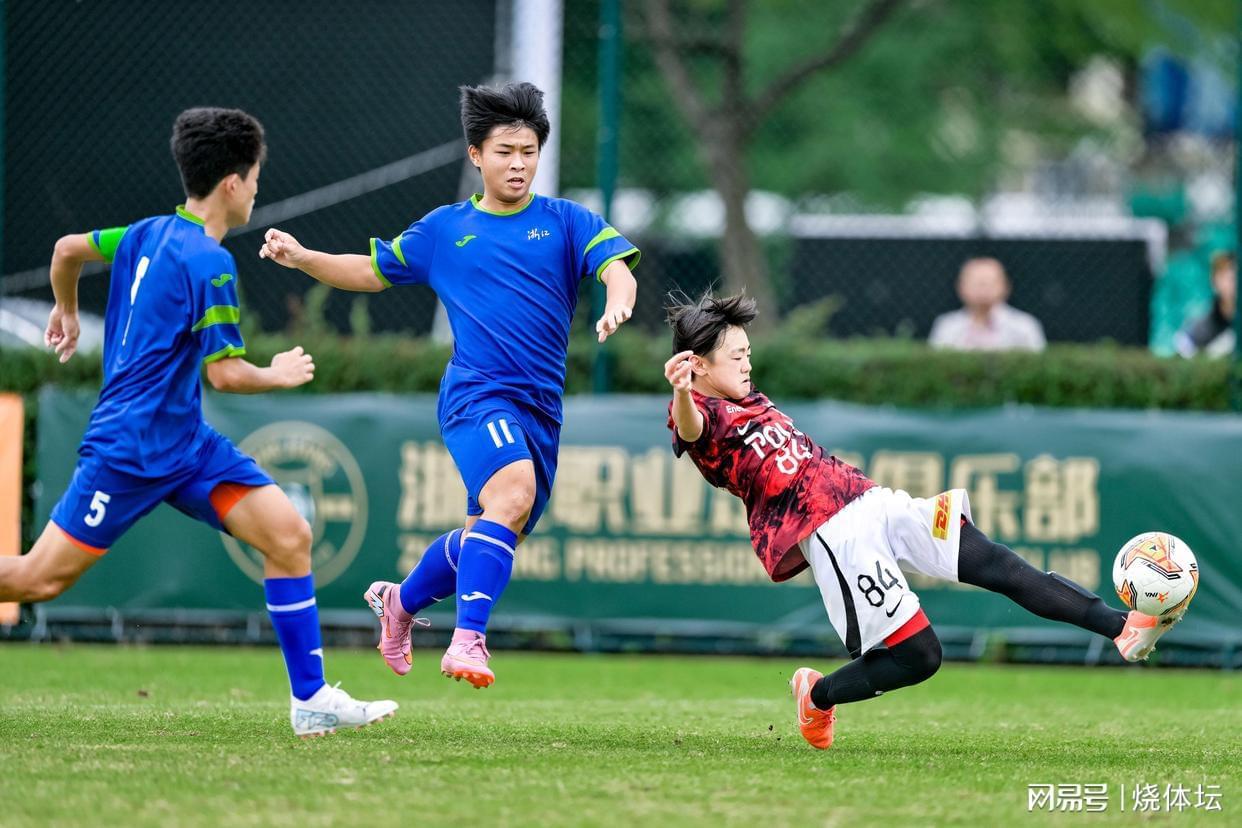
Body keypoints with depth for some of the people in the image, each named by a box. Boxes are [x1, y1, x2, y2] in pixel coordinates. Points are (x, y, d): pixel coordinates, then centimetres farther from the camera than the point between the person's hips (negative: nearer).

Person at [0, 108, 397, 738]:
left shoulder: (149, 234, 9)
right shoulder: (208, 264, -18)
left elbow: (68, 248, 22)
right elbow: (225, 374, -19)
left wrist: (66, 310, 39)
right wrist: (279, 376, 0)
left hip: (185, 446, 9)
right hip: (130, 446, -9)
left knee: (289, 536, -3)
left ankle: (312, 700, -3)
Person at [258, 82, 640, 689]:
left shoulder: (566, 222, 9)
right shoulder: (444, 230, 11)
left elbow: (618, 269, -7)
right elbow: (372, 271, 21)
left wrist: (617, 303, -30)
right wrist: (302, 258, 5)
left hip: (540, 407, 3)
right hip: (477, 392, -3)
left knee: (489, 538, 13)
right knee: (513, 492, -31)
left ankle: (400, 601, 42)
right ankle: (467, 640, -37)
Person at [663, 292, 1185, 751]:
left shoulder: (750, 401, 24)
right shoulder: (702, 413, -7)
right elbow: (691, 428, -33)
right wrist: (681, 391, -53)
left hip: (871, 499, 9)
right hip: (831, 535, -8)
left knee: (997, 564, -6)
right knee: (918, 656, -10)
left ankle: (1122, 628, -9)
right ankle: (818, 696, 17)